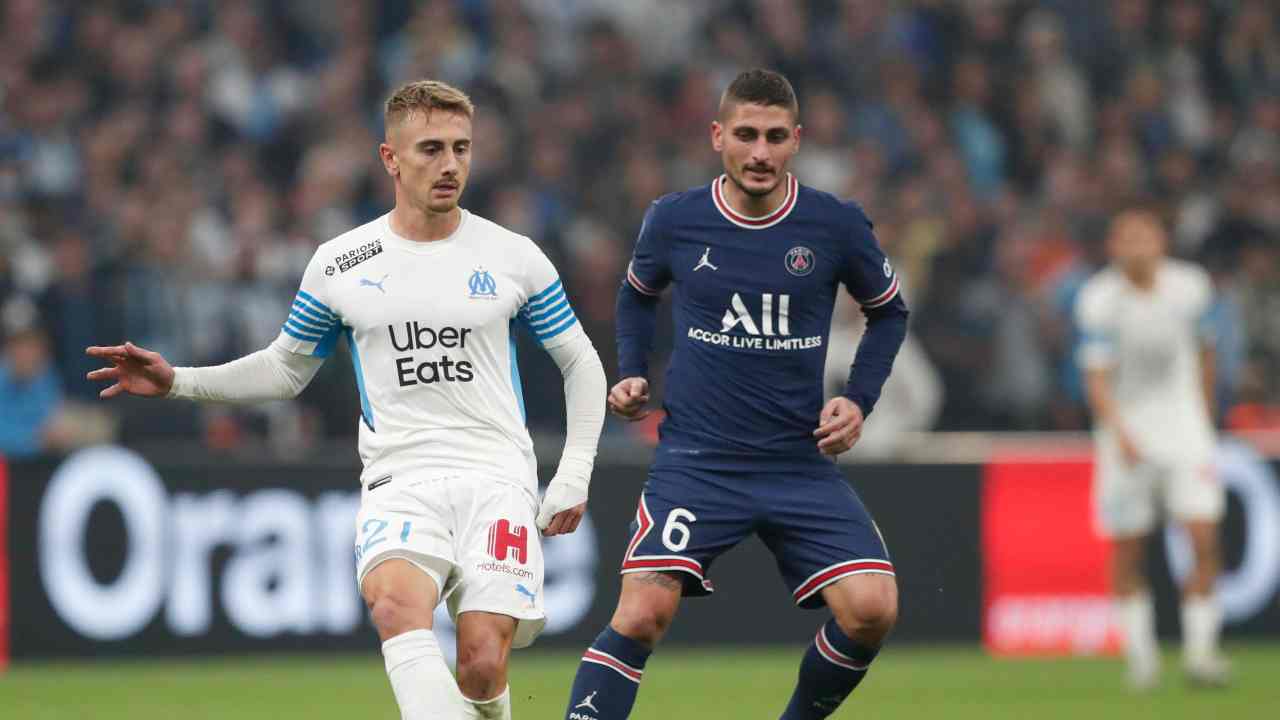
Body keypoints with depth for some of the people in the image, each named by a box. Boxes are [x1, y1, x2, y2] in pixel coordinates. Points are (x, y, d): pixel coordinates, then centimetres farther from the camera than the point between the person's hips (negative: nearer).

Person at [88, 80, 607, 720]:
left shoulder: (513, 257, 6)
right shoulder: (339, 265, 7)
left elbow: (581, 362, 16)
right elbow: (285, 369, 21)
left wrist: (573, 476, 7)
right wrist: (178, 381, 9)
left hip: (497, 477, 0)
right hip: (399, 480, 0)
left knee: (483, 665, -17)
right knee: (395, 602, -33)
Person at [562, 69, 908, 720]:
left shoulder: (836, 226, -3)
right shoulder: (674, 220, -1)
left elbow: (888, 311, 15)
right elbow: (637, 294, 21)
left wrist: (858, 400, 3)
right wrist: (632, 374, 7)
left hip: (803, 463, 1)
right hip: (695, 462, -1)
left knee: (872, 609, -13)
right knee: (641, 614, -18)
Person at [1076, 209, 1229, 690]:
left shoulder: (1189, 287, -3)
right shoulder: (1099, 301, -12)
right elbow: (1097, 378, -15)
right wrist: (1120, 433, -30)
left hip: (1184, 430, 2)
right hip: (1127, 430, -2)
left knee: (1205, 541, -10)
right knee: (1127, 550, 4)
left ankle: (1199, 650, -1)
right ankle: (1141, 655, 17)